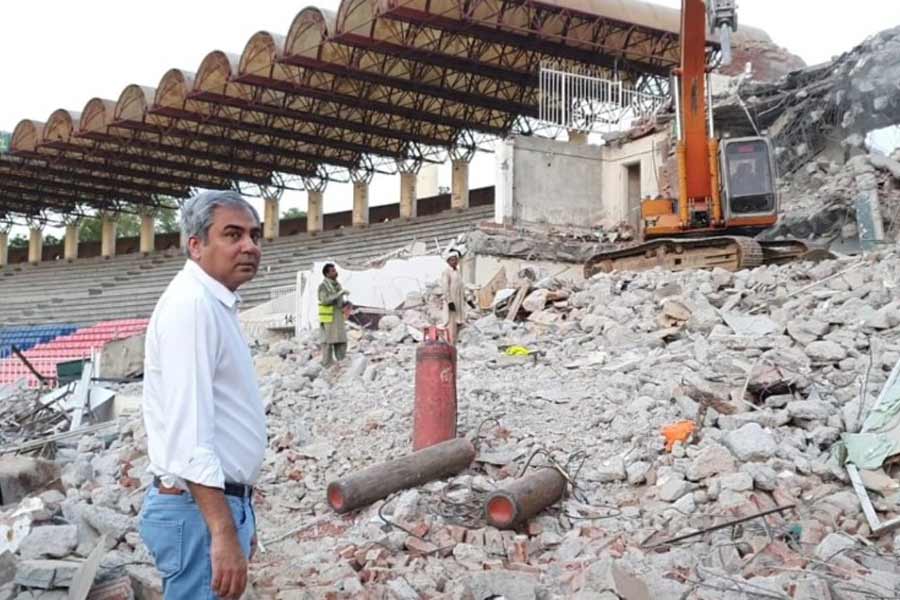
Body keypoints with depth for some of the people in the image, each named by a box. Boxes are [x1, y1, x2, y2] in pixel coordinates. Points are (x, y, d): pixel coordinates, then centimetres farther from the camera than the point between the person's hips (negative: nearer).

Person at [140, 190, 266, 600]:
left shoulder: (216, 305, 15)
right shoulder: (191, 304, -17)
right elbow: (189, 431, -25)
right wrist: (223, 534, -28)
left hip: (221, 502, 10)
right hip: (199, 510, -10)